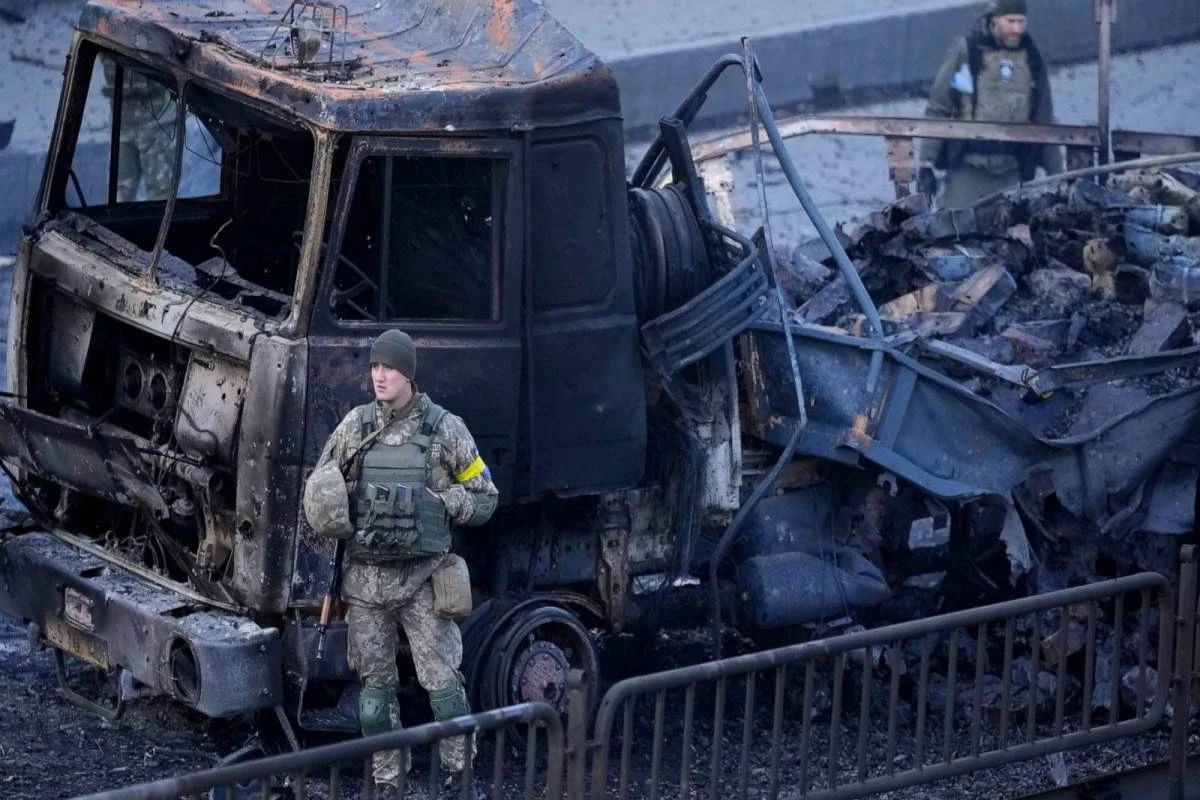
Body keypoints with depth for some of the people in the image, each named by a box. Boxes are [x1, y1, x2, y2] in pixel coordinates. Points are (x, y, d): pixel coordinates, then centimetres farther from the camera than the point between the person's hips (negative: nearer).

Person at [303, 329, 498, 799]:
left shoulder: (444, 429, -3)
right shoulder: (355, 425, 4)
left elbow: (485, 499, 3)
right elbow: (317, 490, 14)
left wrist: (436, 502, -11)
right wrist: (334, 516, -6)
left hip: (422, 580, -3)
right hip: (365, 580, 3)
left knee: (443, 682, -4)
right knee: (374, 686, 8)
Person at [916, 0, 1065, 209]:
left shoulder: (1033, 60, 10)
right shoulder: (966, 52, -1)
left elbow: (1045, 121, 15)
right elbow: (937, 110, 0)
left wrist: (1057, 175, 12)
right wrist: (926, 164, -5)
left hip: (1010, 173, 3)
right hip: (967, 168, -3)